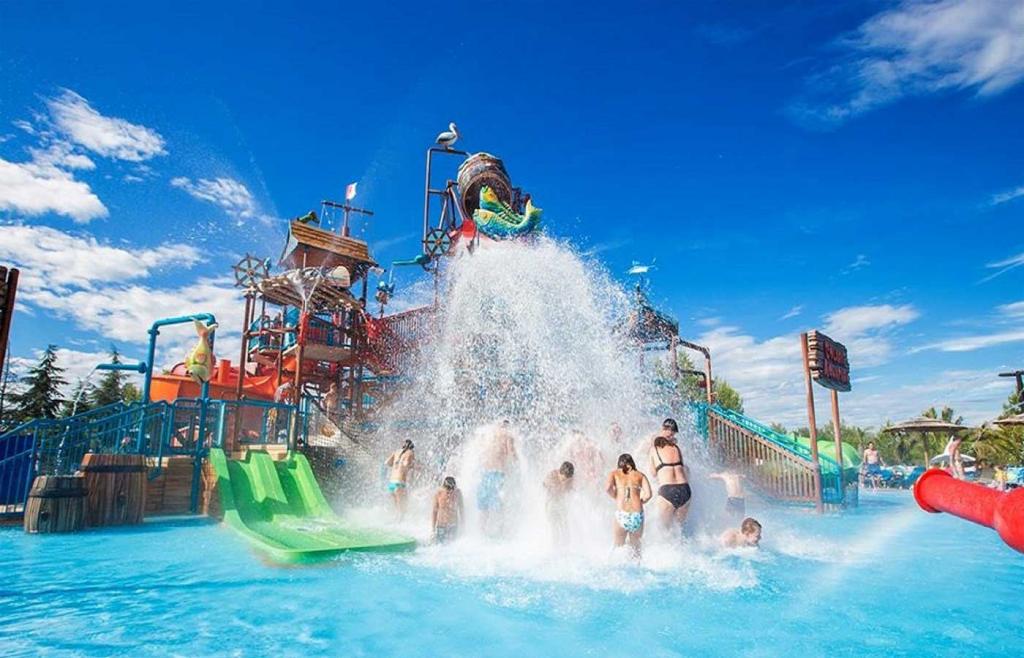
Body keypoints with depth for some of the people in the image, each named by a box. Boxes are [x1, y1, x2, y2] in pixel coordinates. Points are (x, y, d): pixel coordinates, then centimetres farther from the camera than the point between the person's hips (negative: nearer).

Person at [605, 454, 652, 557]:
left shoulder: (614, 473, 13)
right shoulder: (640, 475, 15)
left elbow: (608, 488, -6)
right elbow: (648, 494, 1)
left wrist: (616, 497, 11)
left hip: (622, 514, -1)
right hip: (638, 514, 1)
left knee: (618, 546, 14)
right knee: (636, 546, 19)